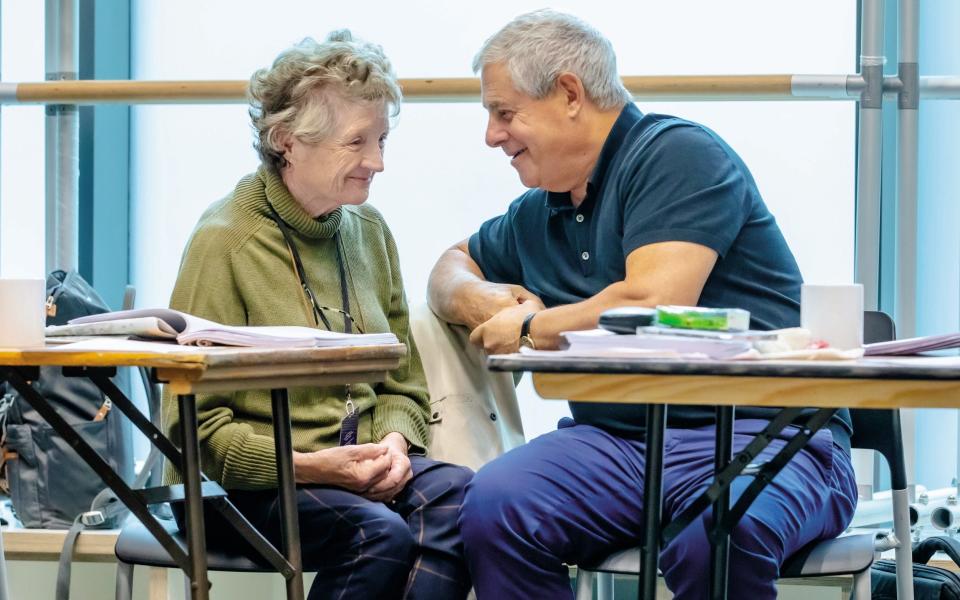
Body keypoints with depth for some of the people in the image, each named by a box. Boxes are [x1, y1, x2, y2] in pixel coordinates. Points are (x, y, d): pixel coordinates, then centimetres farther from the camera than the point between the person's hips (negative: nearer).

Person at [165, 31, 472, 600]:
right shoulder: (225, 241, -9)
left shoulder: (369, 229, 12)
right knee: (380, 533, -33)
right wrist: (311, 467, -21)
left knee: (455, 494, -26)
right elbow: (197, 423, -11)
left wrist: (394, 442, -5)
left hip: (359, 463, 6)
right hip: (248, 481, -6)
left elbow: (402, 383, 19)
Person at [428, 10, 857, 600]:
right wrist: (476, 298, 11)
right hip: (620, 439, 7)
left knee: (714, 534, -40)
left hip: (762, 434, -7)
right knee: (491, 505, -23)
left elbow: (651, 307, -17)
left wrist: (530, 326, 0)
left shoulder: (680, 153, -5)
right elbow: (453, 265, 38)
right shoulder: (538, 213, 19)